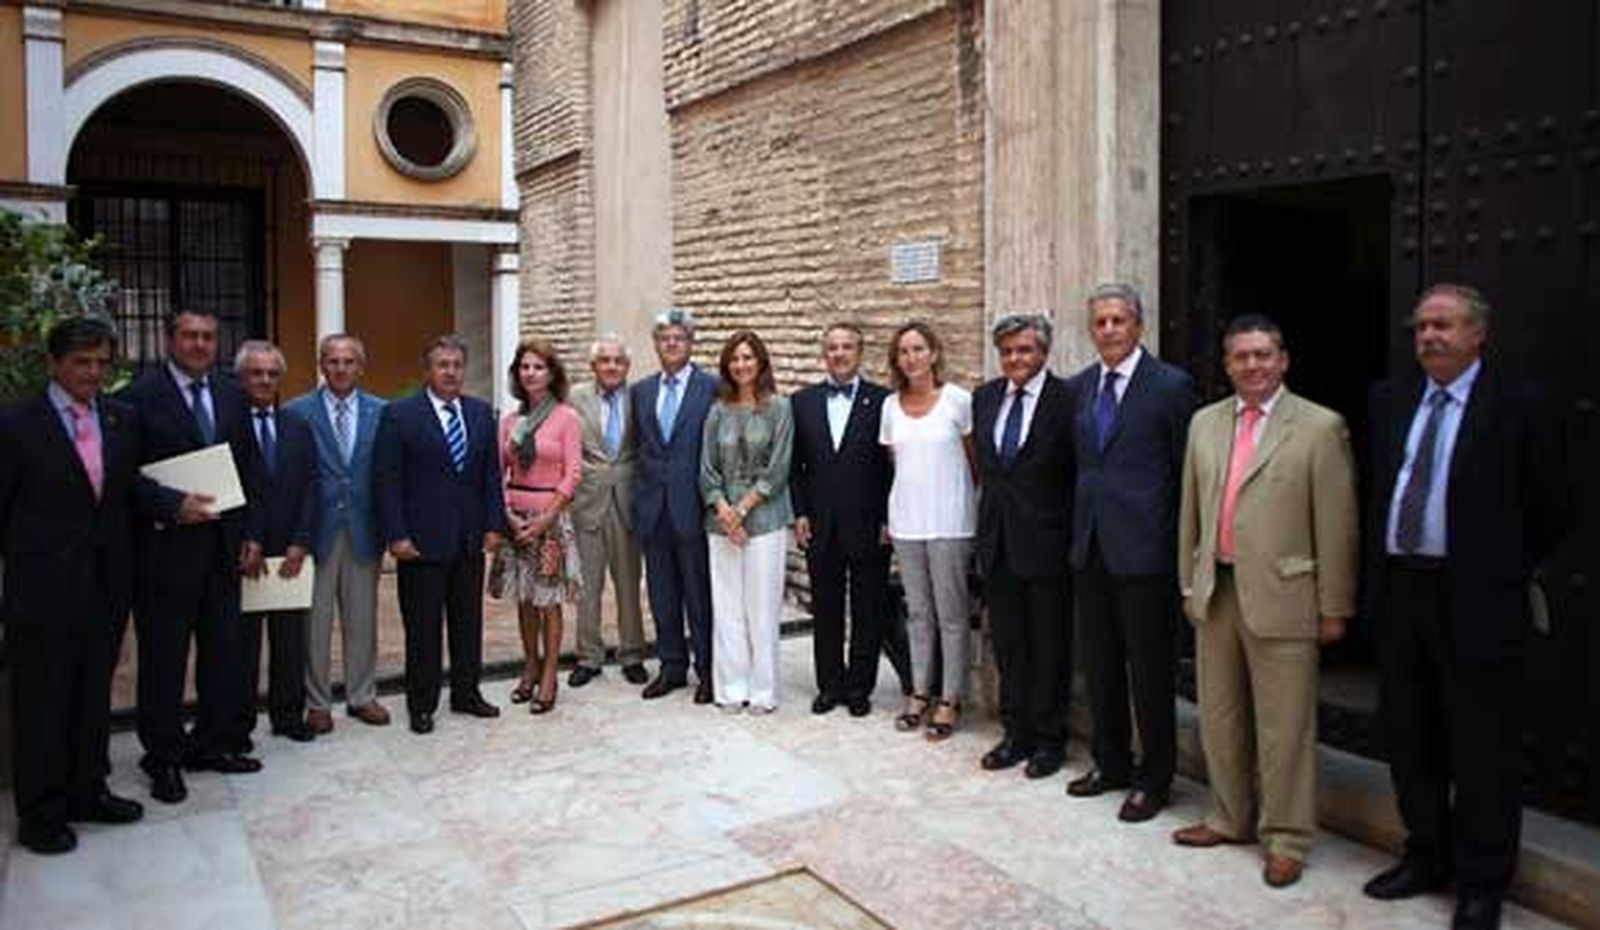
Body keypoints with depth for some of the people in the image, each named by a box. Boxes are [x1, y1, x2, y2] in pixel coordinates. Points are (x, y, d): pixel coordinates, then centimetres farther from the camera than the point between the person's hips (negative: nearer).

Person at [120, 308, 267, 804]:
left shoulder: (231, 395, 10)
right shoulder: (141, 394, -6)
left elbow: (250, 468, 11)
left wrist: (251, 534, 6)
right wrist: (166, 508, -18)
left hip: (223, 543, 5)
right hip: (167, 544, -5)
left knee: (224, 650, 12)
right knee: (164, 656, 5)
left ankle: (214, 743, 26)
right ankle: (163, 757, 18)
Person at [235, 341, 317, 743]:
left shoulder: (298, 428, 10)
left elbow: (310, 488, 6)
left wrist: (300, 544, -4)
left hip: (289, 551, 3)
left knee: (291, 639, 9)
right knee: (242, 640, 6)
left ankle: (289, 714, 20)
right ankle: (240, 721, 16)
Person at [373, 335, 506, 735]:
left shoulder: (481, 413, 9)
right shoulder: (399, 414, -5)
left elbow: (491, 474, 10)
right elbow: (386, 479, -8)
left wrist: (494, 525, 2)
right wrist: (396, 535, -13)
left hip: (470, 537, 4)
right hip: (421, 539, -4)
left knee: (469, 621, 12)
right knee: (423, 626, 4)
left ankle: (466, 693, 26)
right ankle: (421, 704, 17)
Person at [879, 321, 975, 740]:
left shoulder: (958, 400, -6)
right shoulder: (890, 406, 7)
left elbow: (976, 460, 1)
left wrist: (956, 496, 2)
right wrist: (887, 517, 9)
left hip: (949, 522, -4)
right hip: (905, 521, 4)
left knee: (952, 613, 1)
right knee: (917, 611, 13)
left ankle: (950, 700, 11)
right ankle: (920, 691, 23)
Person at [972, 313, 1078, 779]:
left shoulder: (1067, 400, -10)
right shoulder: (984, 397, 8)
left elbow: (1079, 474, -10)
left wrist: (1071, 538, -11)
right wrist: (986, 523, 11)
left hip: (1045, 543, -5)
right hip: (997, 542, 5)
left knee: (1049, 646, 8)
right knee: (1007, 644, 14)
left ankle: (1049, 738, 21)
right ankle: (1017, 732, 27)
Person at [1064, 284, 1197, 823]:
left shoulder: (1170, 386, -7)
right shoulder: (1079, 387, 10)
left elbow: (1187, 471, -6)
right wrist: (1079, 525, 9)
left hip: (1143, 550, -6)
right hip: (1089, 546, 6)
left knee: (1150, 669, 5)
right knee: (1100, 663, 16)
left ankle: (1154, 779, 19)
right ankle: (1111, 763, 32)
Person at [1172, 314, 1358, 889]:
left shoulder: (1320, 427, -5)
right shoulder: (1204, 423, 10)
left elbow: (1336, 524, -6)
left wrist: (1334, 606, -7)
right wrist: (1189, 583, 12)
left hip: (1280, 595, -5)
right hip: (1215, 591, 5)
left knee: (1284, 727, 2)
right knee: (1219, 717, 15)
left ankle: (1286, 840, 17)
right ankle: (1230, 819, 32)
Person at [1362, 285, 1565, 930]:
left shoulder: (1516, 406, -7)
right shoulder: (1389, 399, 8)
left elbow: (1545, 512, -2)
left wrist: (1506, 574, 2)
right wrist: (1379, 572, 12)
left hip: (1474, 598, -5)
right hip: (1398, 588, 5)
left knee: (1482, 745, 5)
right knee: (1408, 734, 16)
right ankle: (1426, 858, 33)